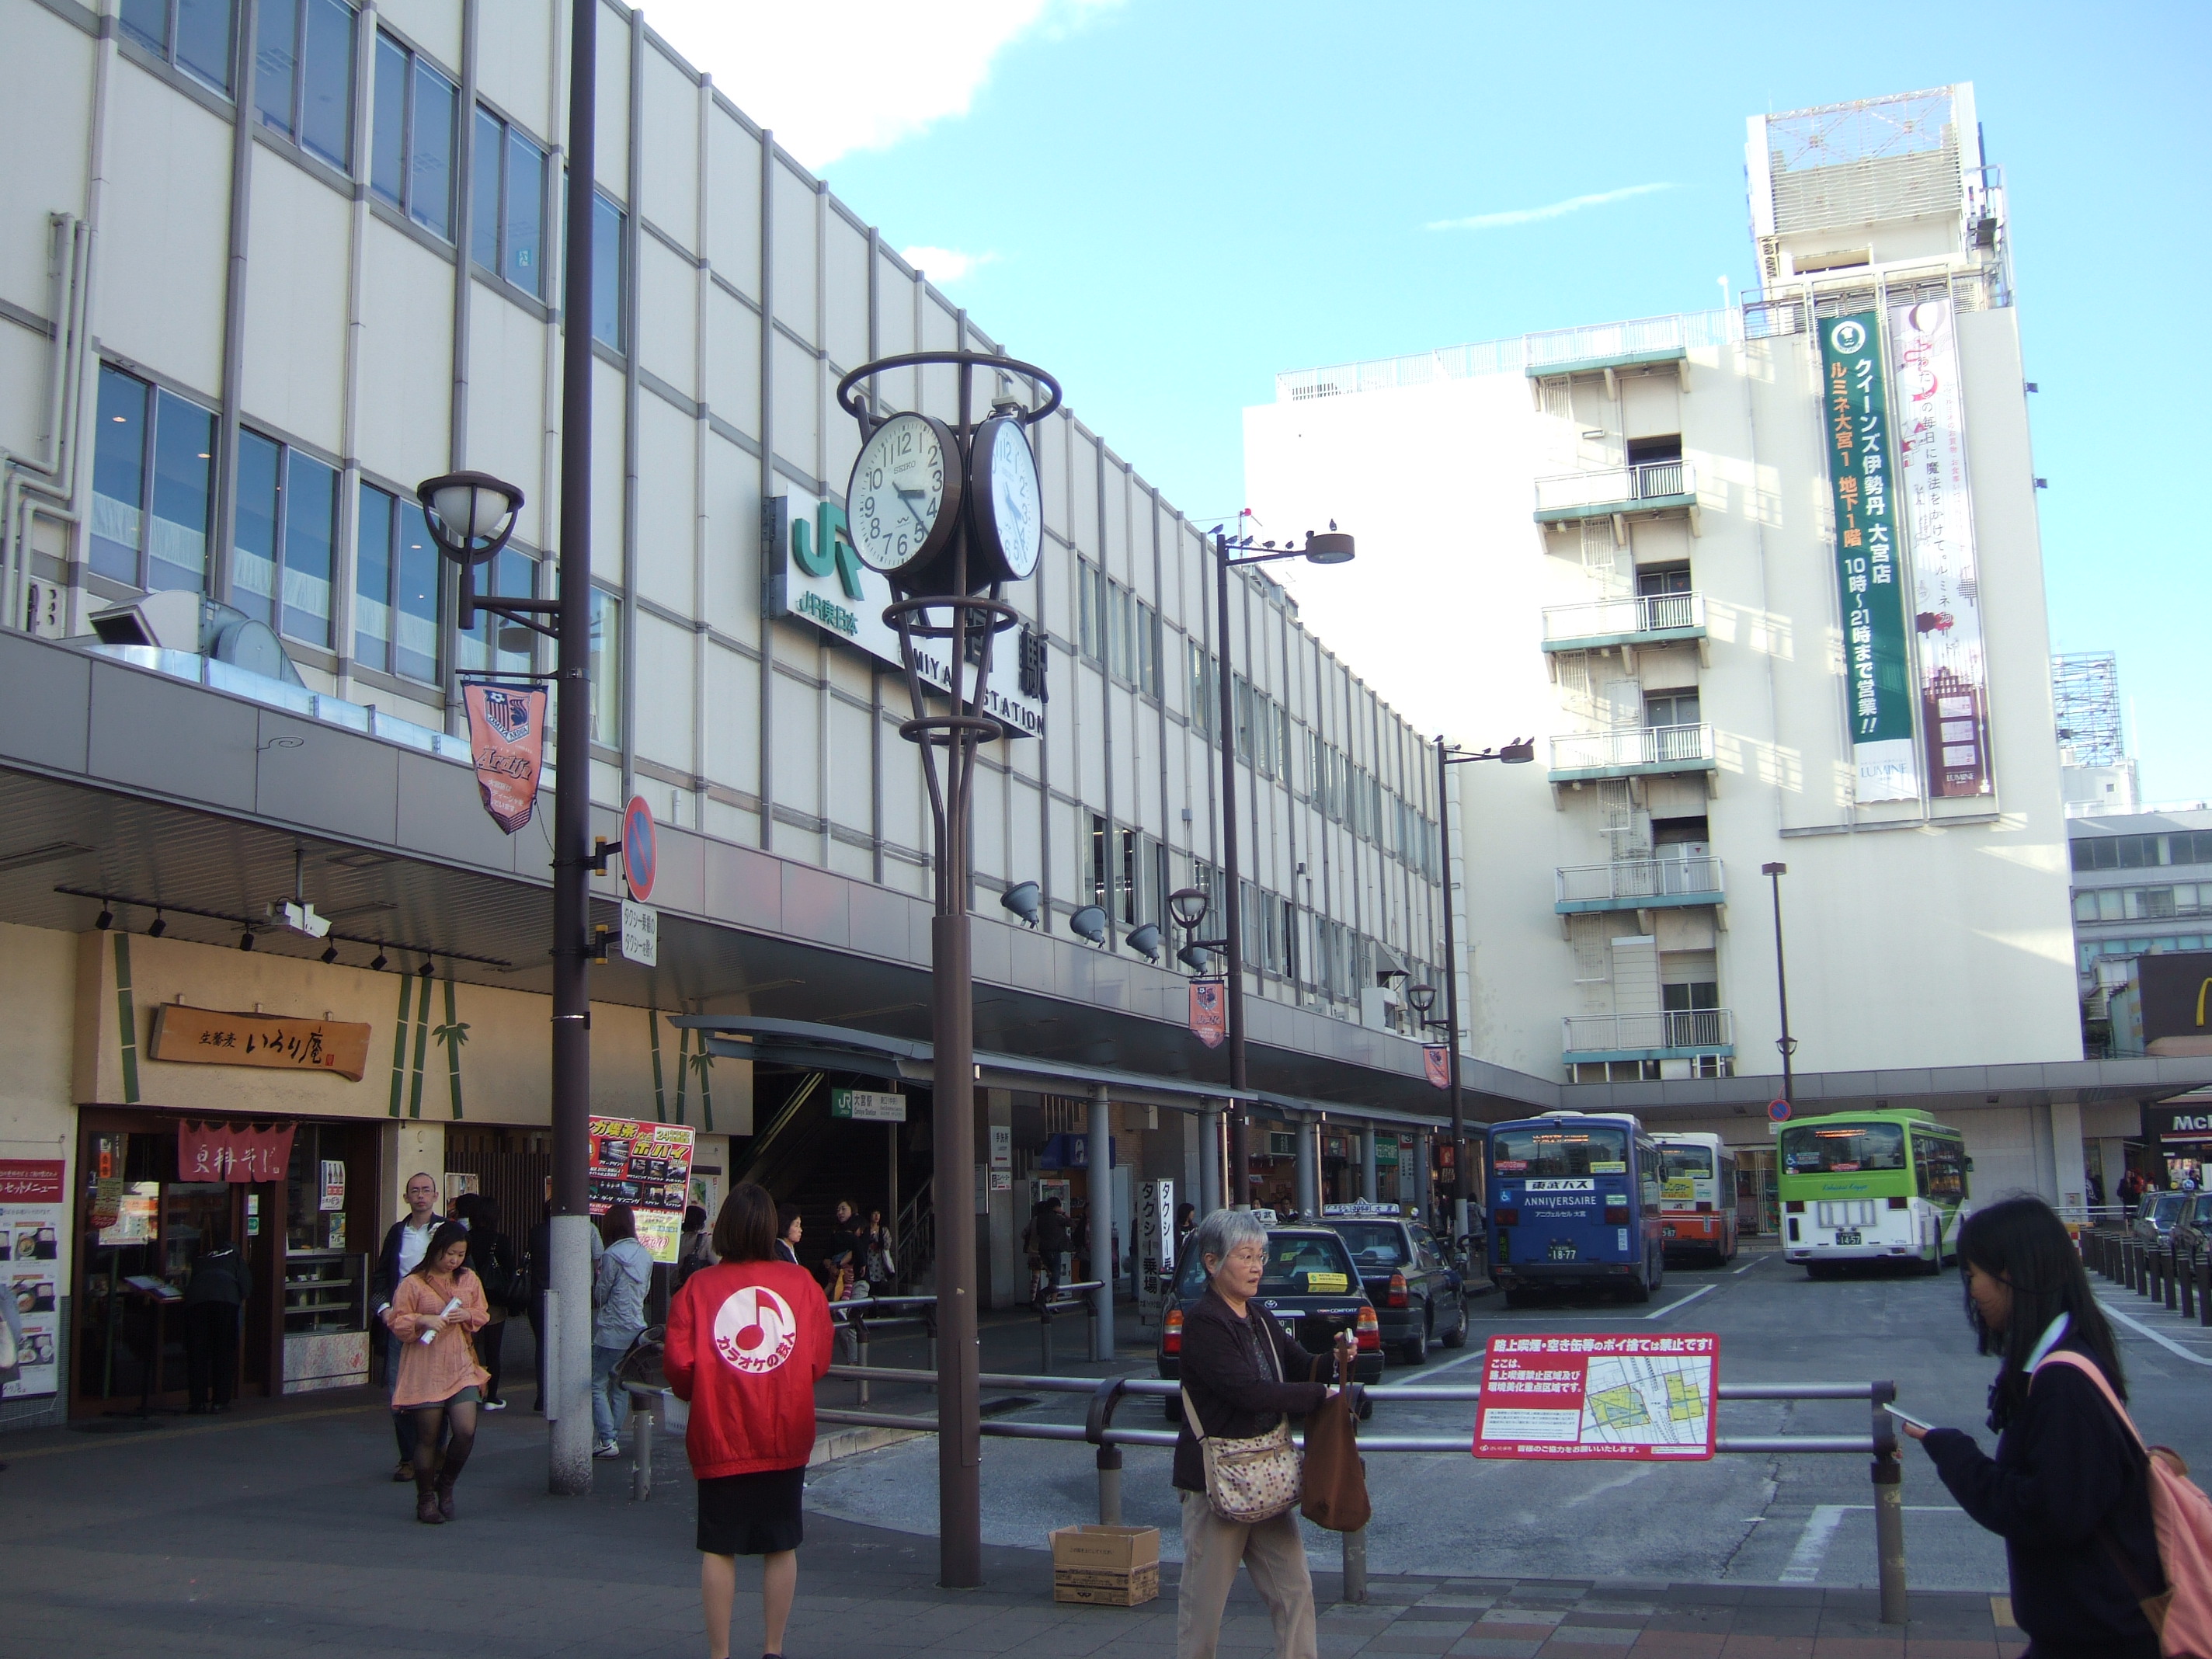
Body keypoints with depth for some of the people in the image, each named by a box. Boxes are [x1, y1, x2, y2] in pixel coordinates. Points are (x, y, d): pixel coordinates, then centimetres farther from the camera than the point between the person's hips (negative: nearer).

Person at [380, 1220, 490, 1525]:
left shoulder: (469, 1280, 10)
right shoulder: (412, 1283, -5)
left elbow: (482, 1314, 19)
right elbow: (397, 1323, -2)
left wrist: (468, 1315, -4)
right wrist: (422, 1320, -20)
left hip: (461, 1368, 3)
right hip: (425, 1370, -3)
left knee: (466, 1431, -9)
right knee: (428, 1437, 2)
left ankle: (446, 1485, 17)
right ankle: (426, 1499, 19)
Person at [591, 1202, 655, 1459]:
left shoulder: (613, 1254, -14)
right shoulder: (646, 1255, 8)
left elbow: (600, 1295, -7)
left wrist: (597, 1276, 12)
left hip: (612, 1330, -7)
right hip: (636, 1327, 7)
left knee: (597, 1384, -2)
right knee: (620, 1385, 13)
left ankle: (607, 1440, -8)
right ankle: (614, 1437, 15)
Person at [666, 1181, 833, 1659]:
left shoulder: (698, 1287, -8)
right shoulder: (801, 1282, -3)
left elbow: (679, 1366, -9)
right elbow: (819, 1363, 2)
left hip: (720, 1436, -1)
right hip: (786, 1437, 2)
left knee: (718, 1548, 7)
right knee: (782, 1545, 12)